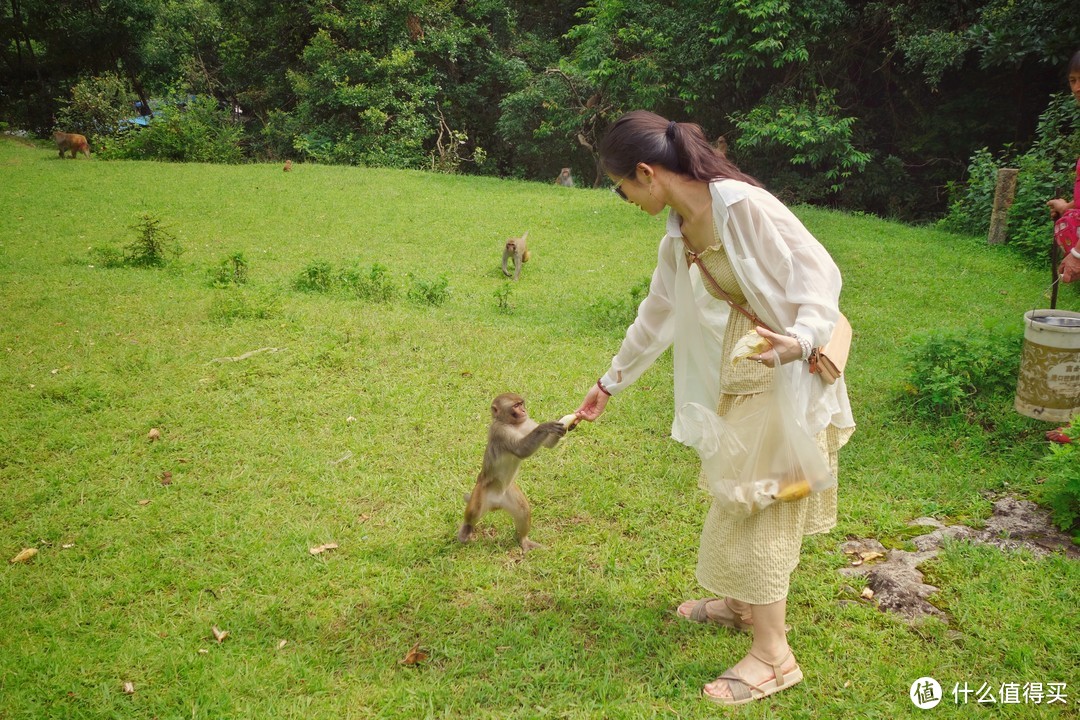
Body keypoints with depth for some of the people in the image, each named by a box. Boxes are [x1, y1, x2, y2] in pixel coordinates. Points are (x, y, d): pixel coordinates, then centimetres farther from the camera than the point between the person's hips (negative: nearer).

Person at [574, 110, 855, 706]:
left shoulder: (743, 204, -20)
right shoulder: (678, 237, 7)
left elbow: (817, 270, -19)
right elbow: (654, 317, 18)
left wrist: (801, 337, -35)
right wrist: (610, 383, 27)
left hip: (789, 375, -8)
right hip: (739, 379, 8)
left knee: (763, 502, -3)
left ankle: (773, 654, 8)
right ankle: (741, 601, 36)